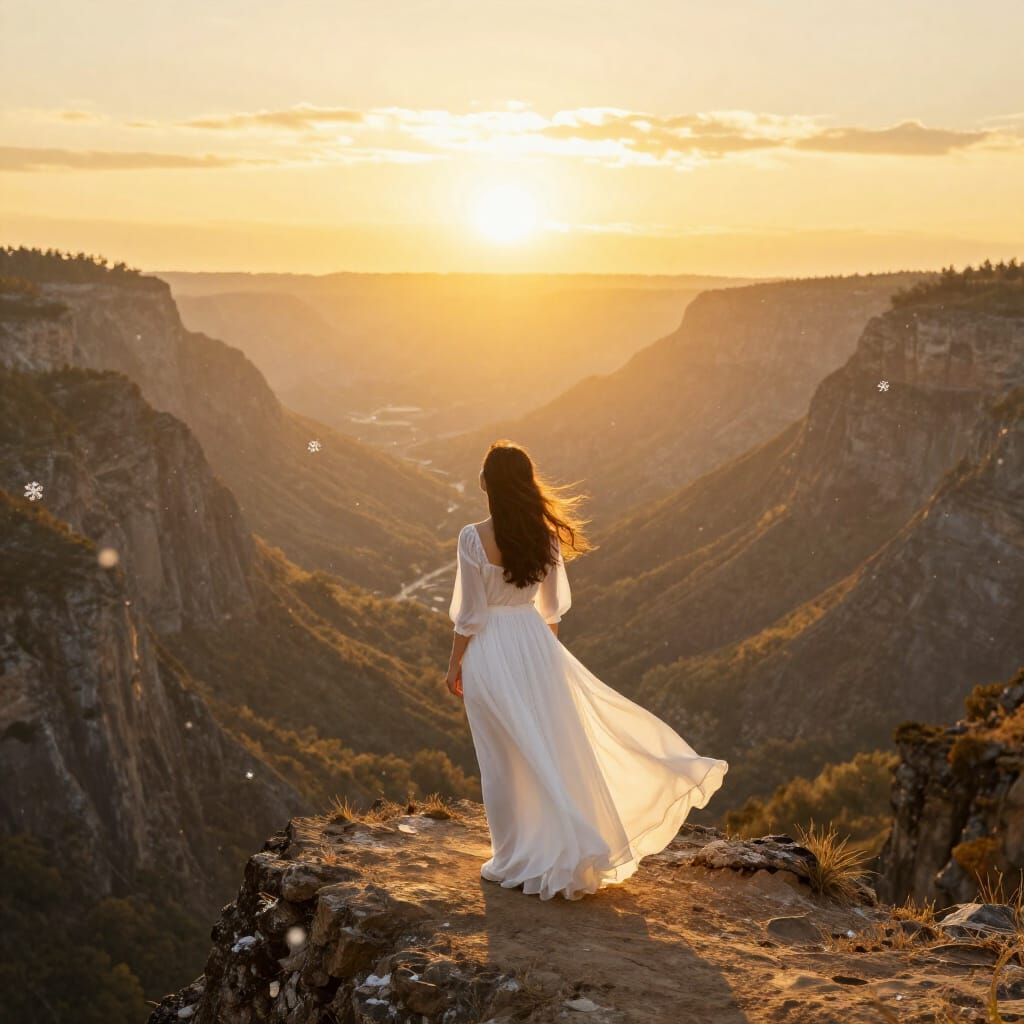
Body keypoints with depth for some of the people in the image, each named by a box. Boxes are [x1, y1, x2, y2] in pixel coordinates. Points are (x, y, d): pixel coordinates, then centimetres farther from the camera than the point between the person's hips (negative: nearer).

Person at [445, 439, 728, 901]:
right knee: (555, 748, 15)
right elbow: (552, 606, 8)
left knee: (502, 759, 7)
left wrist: (455, 664, -1)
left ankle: (514, 860, 18)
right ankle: (572, 849, 23)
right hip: (535, 642, 4)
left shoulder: (473, 538, -17)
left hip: (489, 651, -4)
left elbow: (470, 614, -13)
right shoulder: (544, 534, -1)